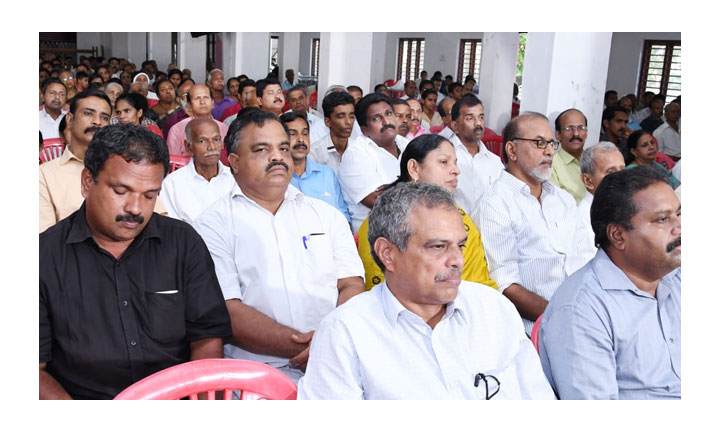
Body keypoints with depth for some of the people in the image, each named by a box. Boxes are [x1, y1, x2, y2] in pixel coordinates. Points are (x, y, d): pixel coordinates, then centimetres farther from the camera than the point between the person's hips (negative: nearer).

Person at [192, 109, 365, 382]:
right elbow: (226, 313, -6)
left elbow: (352, 286, 9)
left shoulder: (326, 215, 18)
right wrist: (305, 346, -15)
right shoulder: (214, 225, 4)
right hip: (262, 367, -4)